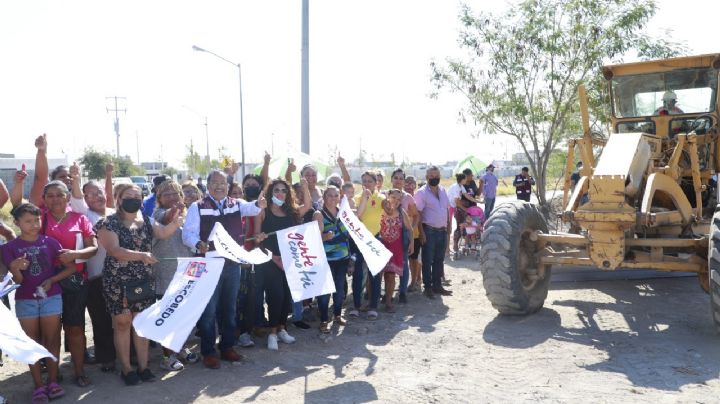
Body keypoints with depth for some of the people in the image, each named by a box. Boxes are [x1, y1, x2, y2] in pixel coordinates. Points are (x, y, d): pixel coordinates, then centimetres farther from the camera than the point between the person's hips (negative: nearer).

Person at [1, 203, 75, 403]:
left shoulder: (49, 242, -1)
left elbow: (71, 267, 1)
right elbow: (17, 280, -6)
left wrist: (51, 280, -11)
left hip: (51, 297, 0)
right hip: (25, 300, 0)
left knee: (51, 340, 5)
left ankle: (53, 381, 12)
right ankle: (39, 386, 10)